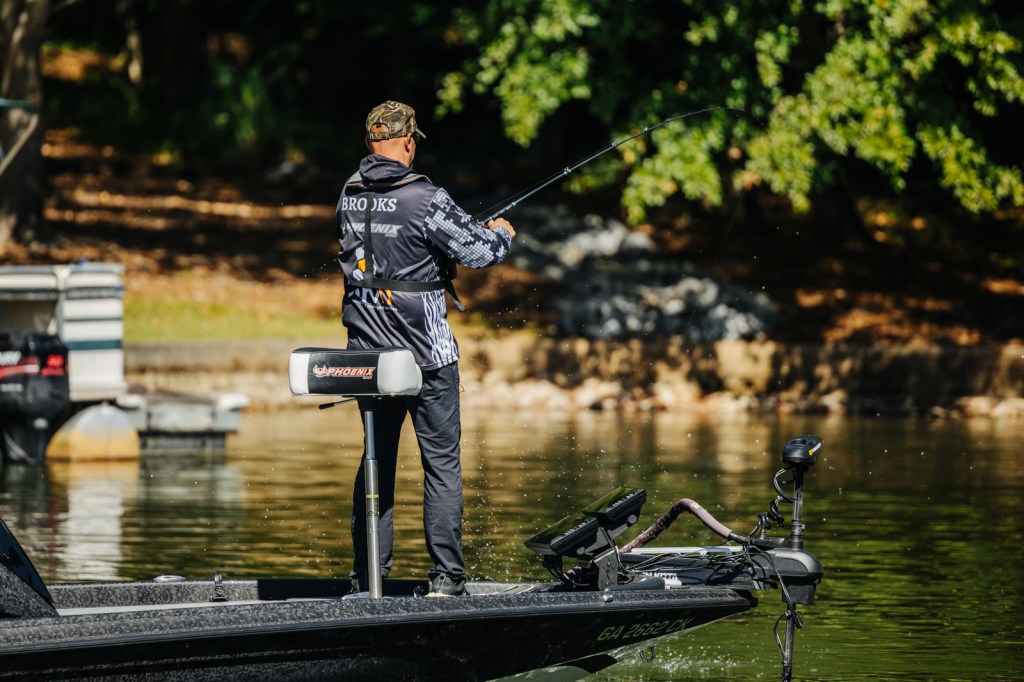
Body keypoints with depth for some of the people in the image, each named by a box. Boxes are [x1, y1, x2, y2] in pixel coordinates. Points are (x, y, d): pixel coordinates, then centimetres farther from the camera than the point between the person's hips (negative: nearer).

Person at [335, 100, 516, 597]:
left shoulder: (350, 197, 6)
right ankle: (446, 576, -2)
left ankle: (367, 577, 12)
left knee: (377, 458, 13)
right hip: (424, 351, -6)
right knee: (442, 462, 1)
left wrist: (460, 228, 27)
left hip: (368, 348, 6)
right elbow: (479, 251, -12)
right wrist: (500, 234, 11)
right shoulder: (424, 199, -16)